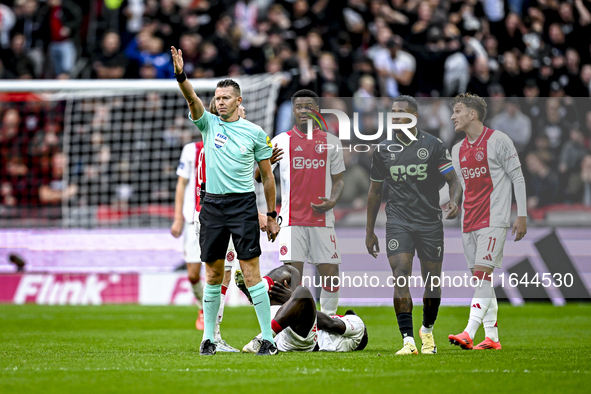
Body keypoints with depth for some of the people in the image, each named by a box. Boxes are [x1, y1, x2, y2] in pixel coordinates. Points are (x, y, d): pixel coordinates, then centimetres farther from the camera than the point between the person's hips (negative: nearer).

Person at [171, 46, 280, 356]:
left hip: (243, 204, -2)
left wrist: (271, 216, 6)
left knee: (251, 272, -8)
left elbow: (267, 175, 7)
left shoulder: (255, 133, 2)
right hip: (212, 204, 2)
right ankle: (208, 337, 14)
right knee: (213, 274, 6)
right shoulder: (208, 123, 6)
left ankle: (268, 338, -6)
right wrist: (181, 76, -32)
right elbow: (192, 100, -13)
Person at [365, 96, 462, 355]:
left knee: (432, 283, 7)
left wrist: (454, 201, -24)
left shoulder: (433, 146, -2)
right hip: (398, 222, 1)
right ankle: (408, 340, -19)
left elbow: (453, 180, -1)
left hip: (430, 222, -1)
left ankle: (427, 330, 33)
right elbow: (375, 191, 14)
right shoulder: (383, 150, 6)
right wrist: (369, 231, 14)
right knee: (401, 278, -16)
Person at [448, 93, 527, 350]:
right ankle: (491, 337, 8)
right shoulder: (457, 150, 14)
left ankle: (469, 333, -25)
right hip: (469, 222, 7)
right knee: (480, 278, 5)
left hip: (494, 220, -7)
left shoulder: (498, 141, -5)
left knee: (482, 273, -16)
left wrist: (521, 216, -7)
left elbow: (517, 179, -3)